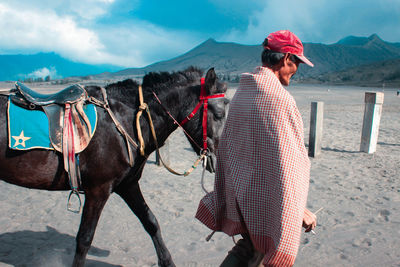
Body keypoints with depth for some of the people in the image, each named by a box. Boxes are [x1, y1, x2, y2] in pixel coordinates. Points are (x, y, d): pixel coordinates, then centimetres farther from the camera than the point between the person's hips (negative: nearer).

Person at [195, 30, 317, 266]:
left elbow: (225, 144, 13)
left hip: (239, 193, 8)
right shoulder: (279, 98, -22)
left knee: (251, 246, 24)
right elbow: (288, 162, -22)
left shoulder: (242, 91, 6)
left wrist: (225, 195, 22)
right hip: (265, 198, -8)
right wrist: (300, 211, -12)